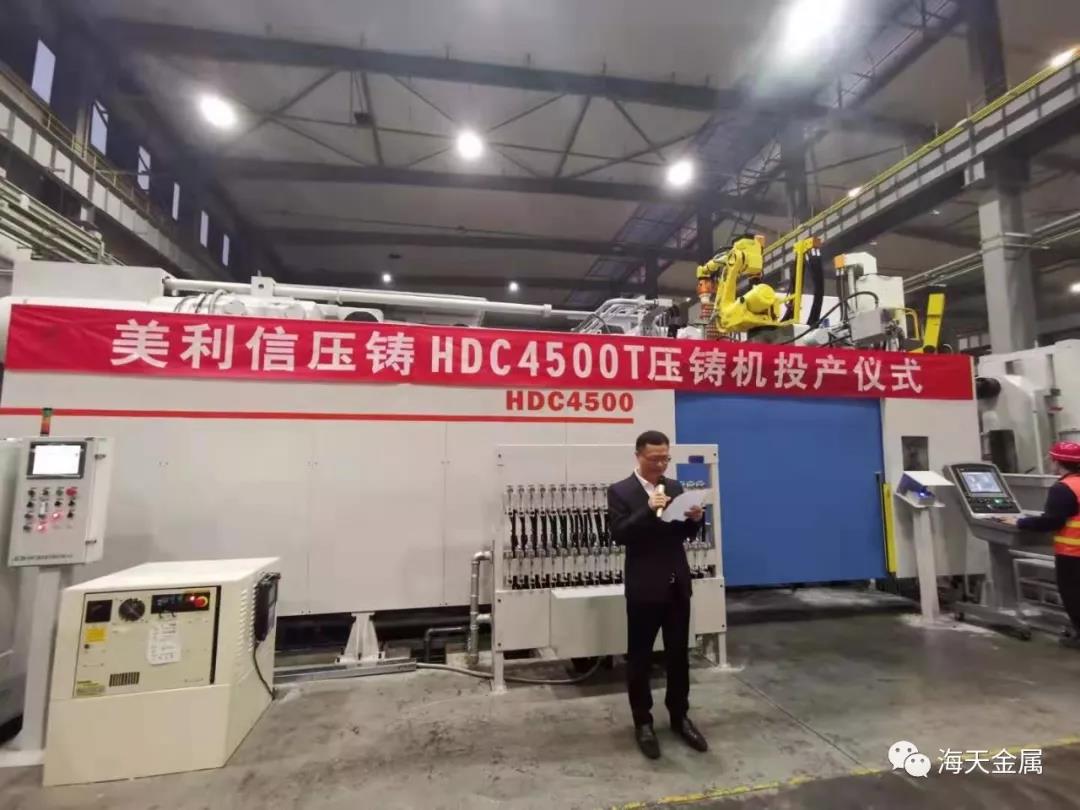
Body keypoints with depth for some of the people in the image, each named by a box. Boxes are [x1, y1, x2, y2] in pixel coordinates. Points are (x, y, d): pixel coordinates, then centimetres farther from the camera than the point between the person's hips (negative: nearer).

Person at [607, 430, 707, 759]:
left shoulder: (675, 487, 6)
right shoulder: (620, 492, -9)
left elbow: (685, 533, 9)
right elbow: (619, 535, -19)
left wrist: (696, 518, -12)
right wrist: (648, 510, -30)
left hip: (678, 583, 5)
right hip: (644, 587, -5)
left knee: (679, 654, 16)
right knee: (640, 657, 9)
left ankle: (680, 716, 34)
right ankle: (643, 722, 26)